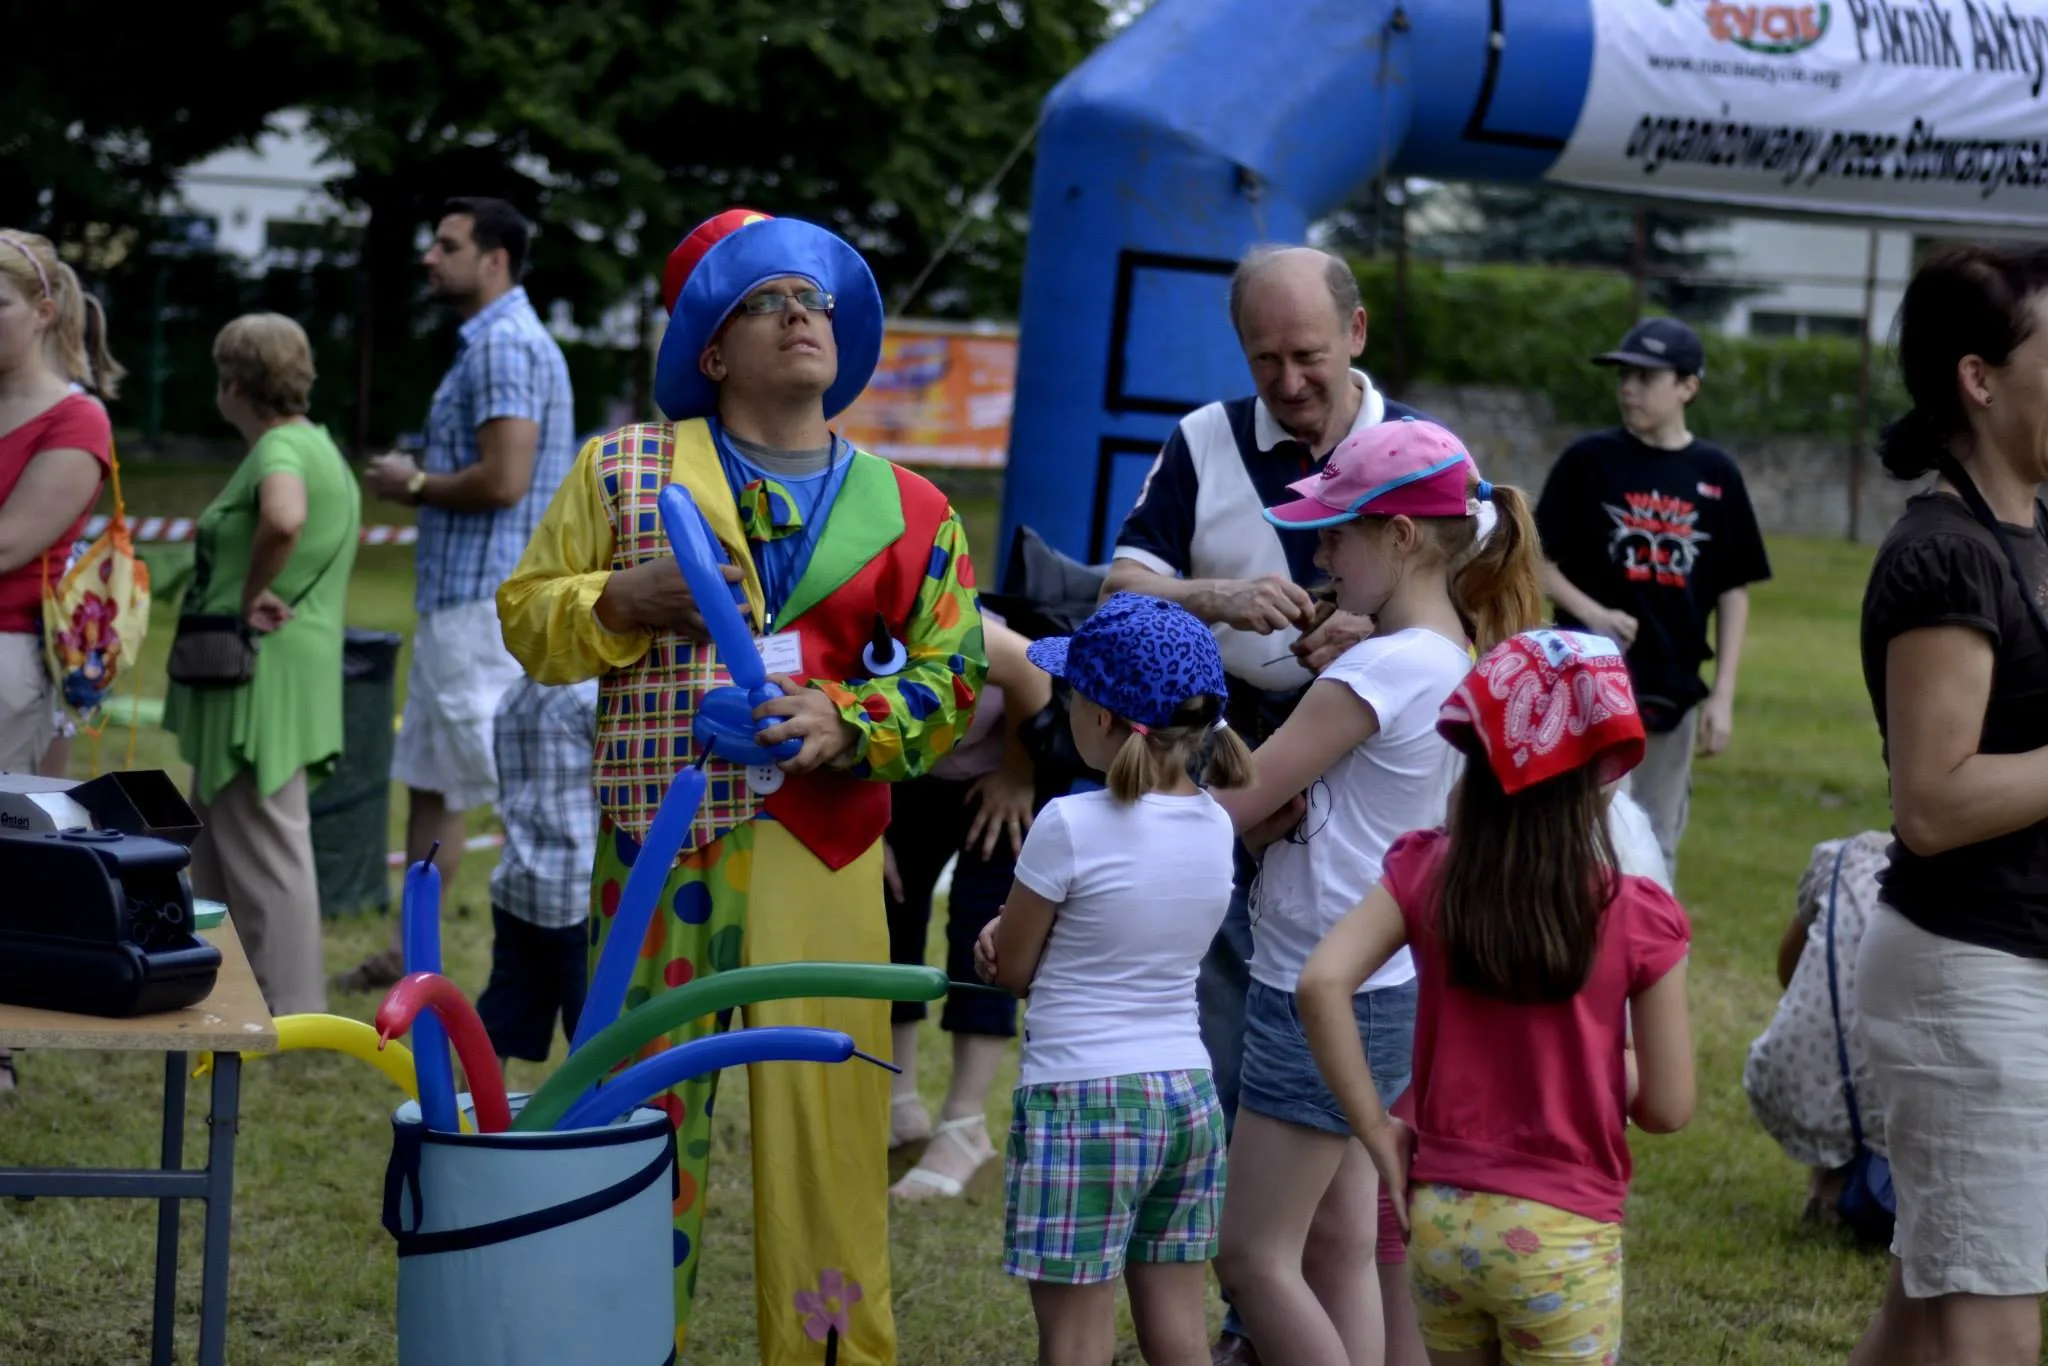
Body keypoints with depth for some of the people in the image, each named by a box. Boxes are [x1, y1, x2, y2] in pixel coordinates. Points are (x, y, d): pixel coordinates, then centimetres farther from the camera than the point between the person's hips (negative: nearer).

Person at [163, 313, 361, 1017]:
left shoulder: (282, 449, -17)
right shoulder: (313, 444, 17)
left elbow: (284, 518, -39)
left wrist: (252, 595, -25)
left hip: (263, 679, -11)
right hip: (250, 677, 11)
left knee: (264, 844, -5)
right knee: (219, 834, 19)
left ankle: (291, 1010, -2)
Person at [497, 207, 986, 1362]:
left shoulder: (907, 511, 10)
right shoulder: (623, 471, 8)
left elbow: (955, 678, 8)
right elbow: (529, 617, 9)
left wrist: (846, 720, -9)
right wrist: (627, 601, -10)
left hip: (824, 861, 1)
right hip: (657, 844, -1)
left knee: (823, 1120, 0)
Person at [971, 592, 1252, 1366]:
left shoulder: (1071, 826, -16)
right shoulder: (1215, 825, 4)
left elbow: (1009, 970, -5)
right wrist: (1016, 931, 4)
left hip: (1084, 1101, -7)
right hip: (1188, 1094, 7)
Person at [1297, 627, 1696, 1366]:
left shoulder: (1427, 874, -4)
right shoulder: (1637, 918, -11)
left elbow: (1322, 982, -16)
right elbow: (1667, 1108, -8)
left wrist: (1374, 1126, -6)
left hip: (1439, 1218, 4)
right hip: (1560, 1236, -4)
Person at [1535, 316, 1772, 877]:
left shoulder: (1715, 474, 5)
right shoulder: (1589, 459, -1)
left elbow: (1734, 591, 8)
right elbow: (1539, 563, 1)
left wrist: (1723, 695, 2)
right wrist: (1591, 614, -17)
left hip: (1674, 689, 3)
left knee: (1656, 847, 12)